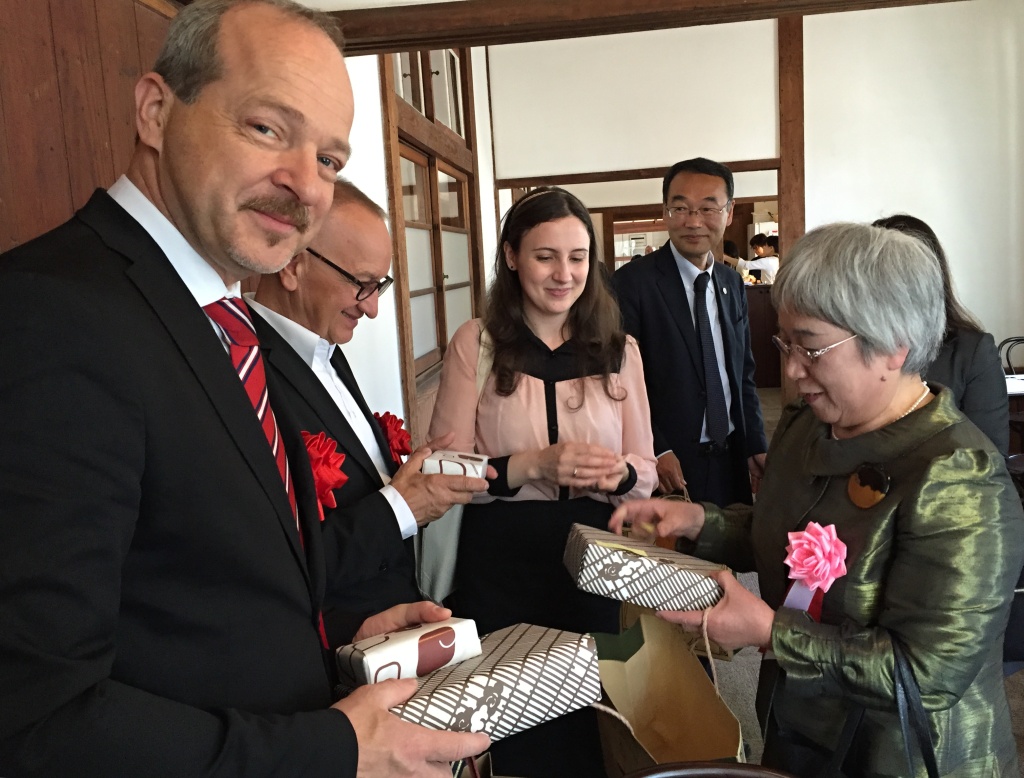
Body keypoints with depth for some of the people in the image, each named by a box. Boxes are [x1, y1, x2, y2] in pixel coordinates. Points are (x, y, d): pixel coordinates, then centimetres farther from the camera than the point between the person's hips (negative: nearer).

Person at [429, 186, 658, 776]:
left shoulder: (619, 350, 3)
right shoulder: (475, 343, -4)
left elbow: (647, 471, 6)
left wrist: (618, 474, -17)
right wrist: (534, 465, -21)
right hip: (500, 564, -2)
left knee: (587, 725, 15)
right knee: (509, 727, 11)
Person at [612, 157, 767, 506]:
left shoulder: (733, 285, 8)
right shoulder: (632, 282, -12)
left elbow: (743, 375, 13)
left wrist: (756, 447, 5)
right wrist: (656, 451, -19)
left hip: (731, 461, 6)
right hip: (668, 465, -6)